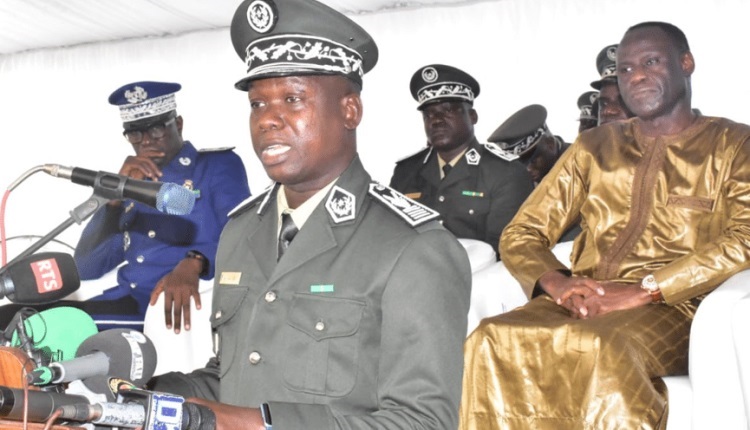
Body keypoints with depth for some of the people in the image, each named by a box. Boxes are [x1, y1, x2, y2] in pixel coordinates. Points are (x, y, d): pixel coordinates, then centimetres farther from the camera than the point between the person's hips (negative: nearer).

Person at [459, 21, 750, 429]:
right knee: (491, 342, -28)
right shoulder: (594, 146, 20)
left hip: (672, 307, -3)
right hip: (582, 305, 4)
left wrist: (641, 292, -18)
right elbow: (521, 233, 15)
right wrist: (554, 282, -8)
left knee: (603, 349, -38)